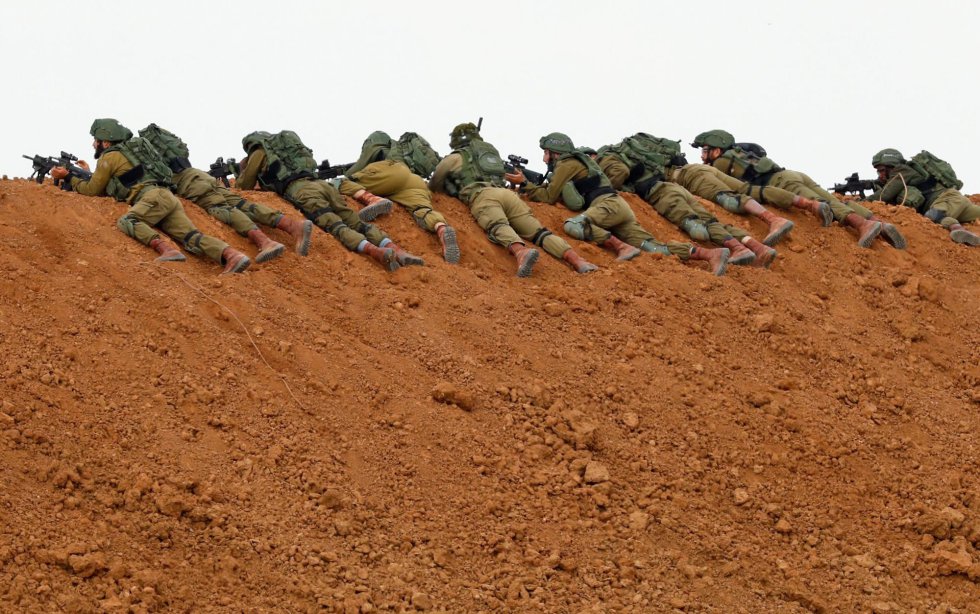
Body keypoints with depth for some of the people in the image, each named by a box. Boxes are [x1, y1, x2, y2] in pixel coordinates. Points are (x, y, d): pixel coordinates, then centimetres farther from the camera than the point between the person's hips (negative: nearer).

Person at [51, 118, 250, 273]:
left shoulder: (109, 157, 7)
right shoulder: (127, 150, 33)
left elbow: (92, 190, 13)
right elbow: (107, 188, 43)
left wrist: (69, 176, 26)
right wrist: (88, 174, 47)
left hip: (153, 196, -7)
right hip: (168, 197, 7)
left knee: (126, 222, -23)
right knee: (192, 237, -11)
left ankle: (166, 249, -42)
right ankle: (232, 255, -34)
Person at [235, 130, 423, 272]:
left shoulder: (259, 154, 19)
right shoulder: (280, 150, 38)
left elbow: (245, 185, 24)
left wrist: (243, 171, 45)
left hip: (299, 190, -6)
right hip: (319, 184, 7)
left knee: (334, 225, -24)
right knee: (355, 222, -8)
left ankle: (375, 251, -49)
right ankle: (395, 249, -31)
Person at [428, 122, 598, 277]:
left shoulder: (454, 158, 24)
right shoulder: (491, 152, 39)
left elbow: (433, 185, 38)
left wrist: (451, 190, 61)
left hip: (482, 195, -5)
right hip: (506, 193, 5)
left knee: (498, 227, -32)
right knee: (538, 231, -11)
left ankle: (521, 252, -66)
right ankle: (574, 258, -36)